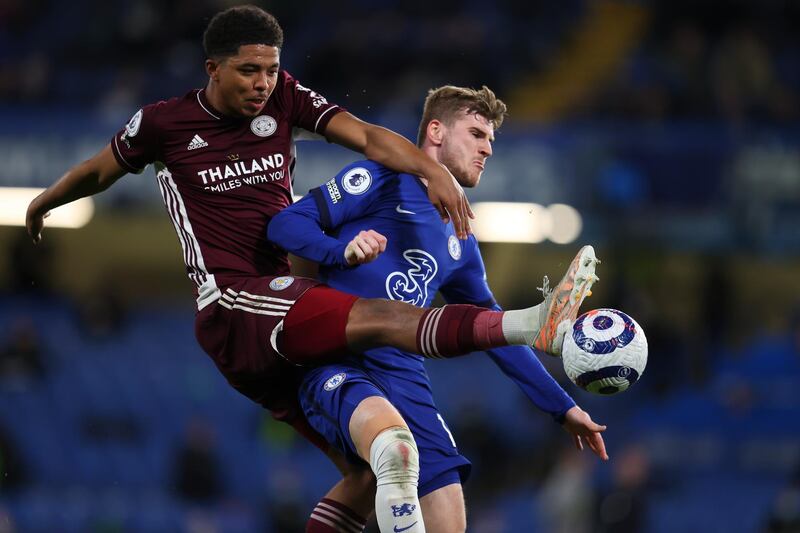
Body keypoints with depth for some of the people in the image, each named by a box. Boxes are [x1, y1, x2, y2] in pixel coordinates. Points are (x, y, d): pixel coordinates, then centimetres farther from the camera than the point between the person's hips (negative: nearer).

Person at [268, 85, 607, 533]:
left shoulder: (459, 240, 24)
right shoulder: (384, 181, 5)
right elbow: (285, 225, -2)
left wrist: (563, 406, 26)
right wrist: (344, 250, -22)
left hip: (404, 375, 7)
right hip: (336, 362, -7)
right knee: (397, 442, -40)